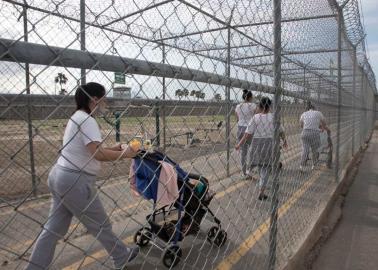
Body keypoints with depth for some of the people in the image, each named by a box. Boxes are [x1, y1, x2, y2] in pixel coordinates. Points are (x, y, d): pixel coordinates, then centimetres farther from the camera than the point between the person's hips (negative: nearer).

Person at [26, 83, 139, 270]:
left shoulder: (77, 117, 13)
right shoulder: (87, 120, -17)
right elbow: (98, 154, -27)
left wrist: (112, 149, 10)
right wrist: (124, 154, -14)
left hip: (60, 177, 9)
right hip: (75, 181, -9)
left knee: (54, 228, 16)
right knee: (100, 225, 9)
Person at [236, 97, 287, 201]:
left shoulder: (255, 117, -5)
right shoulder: (273, 117, -2)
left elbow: (247, 134, -10)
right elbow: (281, 132, 7)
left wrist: (239, 144, -2)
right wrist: (285, 141, 25)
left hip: (257, 144, 1)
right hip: (269, 144, 0)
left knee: (260, 166, 21)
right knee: (266, 169, 5)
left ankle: (262, 184, 39)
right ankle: (261, 192, 0)